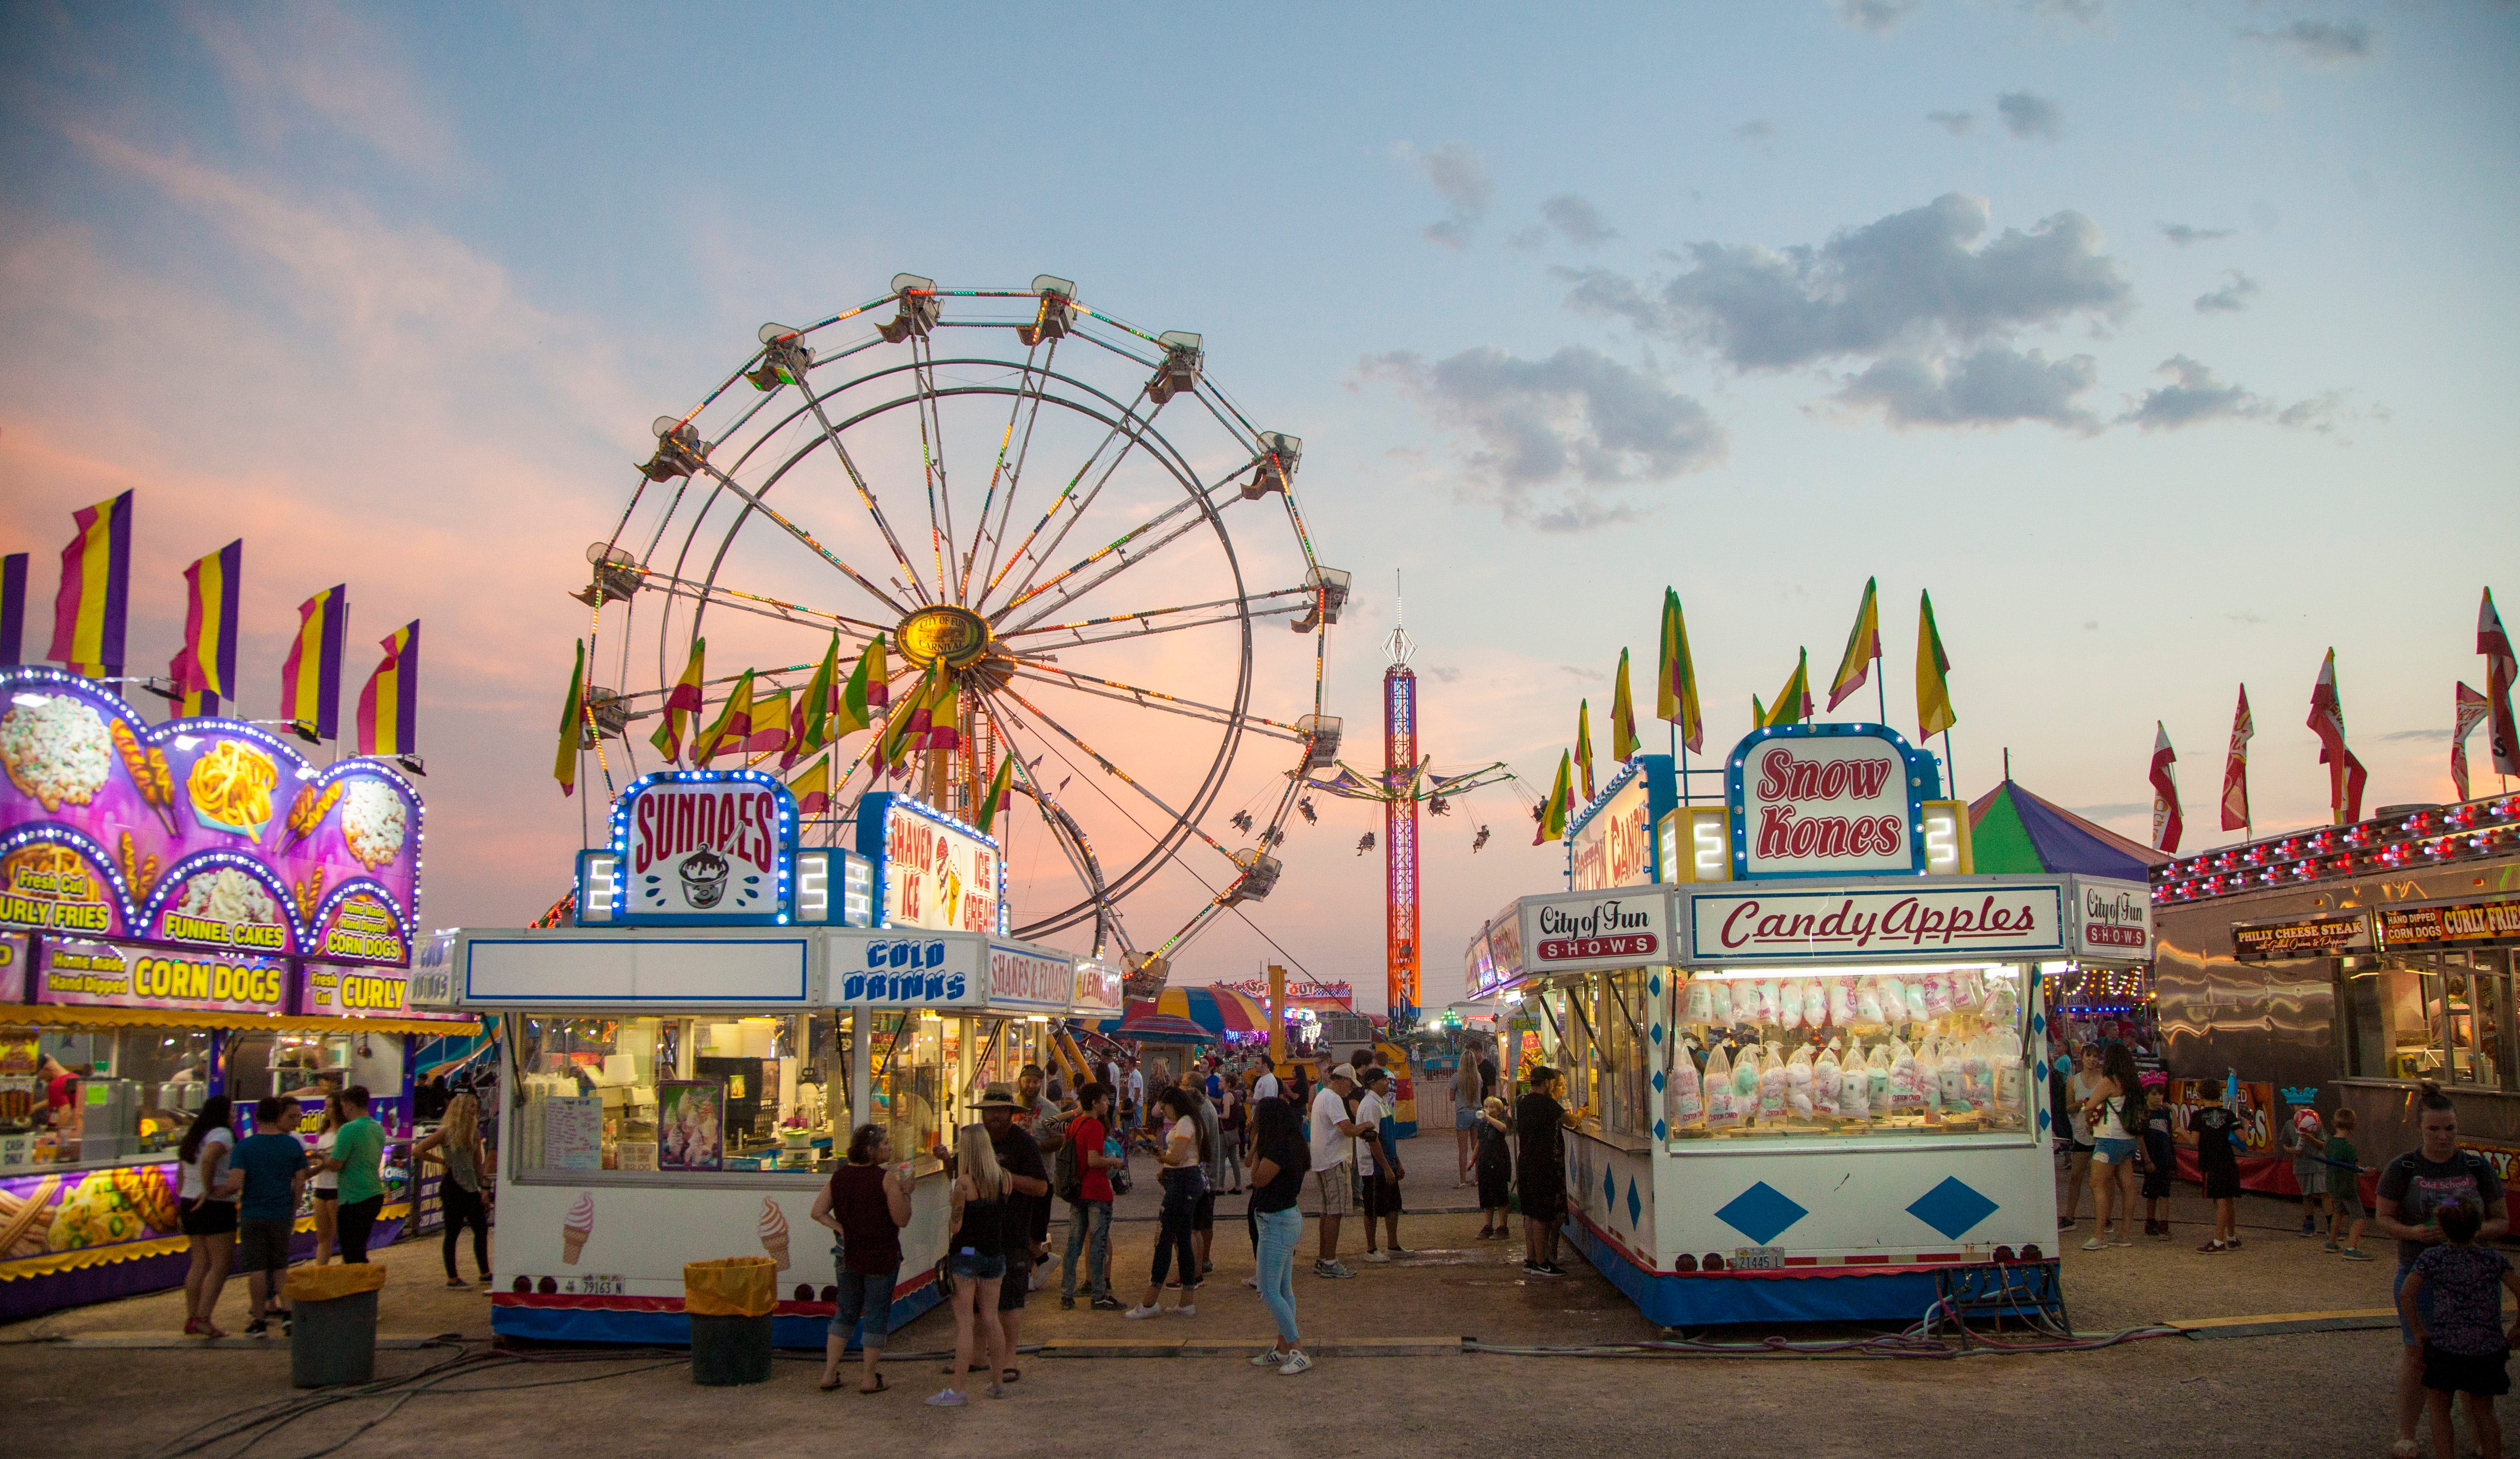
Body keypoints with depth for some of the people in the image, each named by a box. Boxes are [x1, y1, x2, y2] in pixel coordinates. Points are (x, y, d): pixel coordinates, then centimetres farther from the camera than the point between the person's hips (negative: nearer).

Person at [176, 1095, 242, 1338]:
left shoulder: (194, 1136, 17)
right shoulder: (221, 1134, -12)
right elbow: (208, 1158, -30)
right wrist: (209, 1189, -21)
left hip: (190, 1203, 9)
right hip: (216, 1206, -9)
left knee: (200, 1263, 11)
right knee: (220, 1264, -5)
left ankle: (191, 1319, 9)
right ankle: (203, 1318, -11)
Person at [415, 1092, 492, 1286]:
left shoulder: (475, 1134, 9)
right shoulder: (446, 1132, -9)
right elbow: (418, 1151, -10)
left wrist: (485, 1189, 6)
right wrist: (442, 1161, -7)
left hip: (471, 1188, 6)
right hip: (453, 1188, -6)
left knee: (482, 1228, 5)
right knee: (453, 1232, 0)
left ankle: (485, 1274, 12)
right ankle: (452, 1277, 9)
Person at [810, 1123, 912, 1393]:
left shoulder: (839, 1177, 1)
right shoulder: (887, 1178, -16)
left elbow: (817, 1212, -1)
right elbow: (902, 1220, -14)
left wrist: (841, 1229, -1)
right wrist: (906, 1191, -3)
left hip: (847, 1255, 5)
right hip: (881, 1256, -5)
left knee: (845, 1312, 18)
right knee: (876, 1315, 7)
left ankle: (829, 1374, 18)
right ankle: (870, 1379, 13)